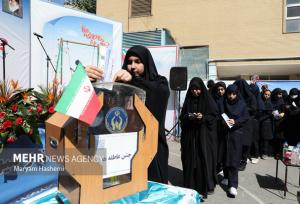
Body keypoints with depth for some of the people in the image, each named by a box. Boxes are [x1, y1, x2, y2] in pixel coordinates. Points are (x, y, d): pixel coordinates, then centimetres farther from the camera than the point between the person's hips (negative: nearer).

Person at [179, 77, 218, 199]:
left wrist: (203, 117, -19)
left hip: (205, 134, -2)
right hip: (190, 135, 3)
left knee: (205, 158, -1)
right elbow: (182, 117, 8)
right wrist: (188, 117, -13)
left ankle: (206, 185, 13)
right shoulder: (188, 100, 5)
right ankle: (191, 185, 20)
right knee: (191, 159, 6)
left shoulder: (208, 100, -3)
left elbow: (214, 116, -3)